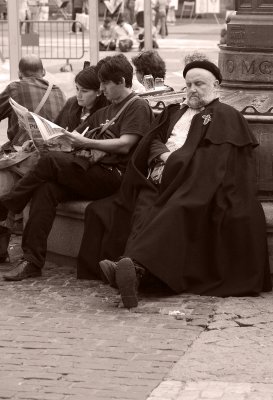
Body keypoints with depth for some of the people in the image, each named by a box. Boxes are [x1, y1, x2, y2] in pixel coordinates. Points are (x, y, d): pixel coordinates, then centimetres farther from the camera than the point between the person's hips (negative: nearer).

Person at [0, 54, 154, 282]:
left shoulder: (138, 107, 2)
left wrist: (85, 143, -15)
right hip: (91, 174, 7)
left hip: (114, 176, -7)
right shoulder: (103, 112, 28)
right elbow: (74, 138, 22)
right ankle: (32, 261, -26)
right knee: (46, 189, -22)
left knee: (50, 161, -23)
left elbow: (124, 145, -12)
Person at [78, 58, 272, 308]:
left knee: (173, 213, -37)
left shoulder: (225, 117, 15)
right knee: (143, 211, -29)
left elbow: (213, 156, -1)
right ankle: (129, 267, -54)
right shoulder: (174, 112, 34)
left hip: (194, 183, -5)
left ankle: (135, 264, -62)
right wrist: (164, 155, -3)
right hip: (160, 178, 5)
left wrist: (177, 161, -9)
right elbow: (154, 141, 21)